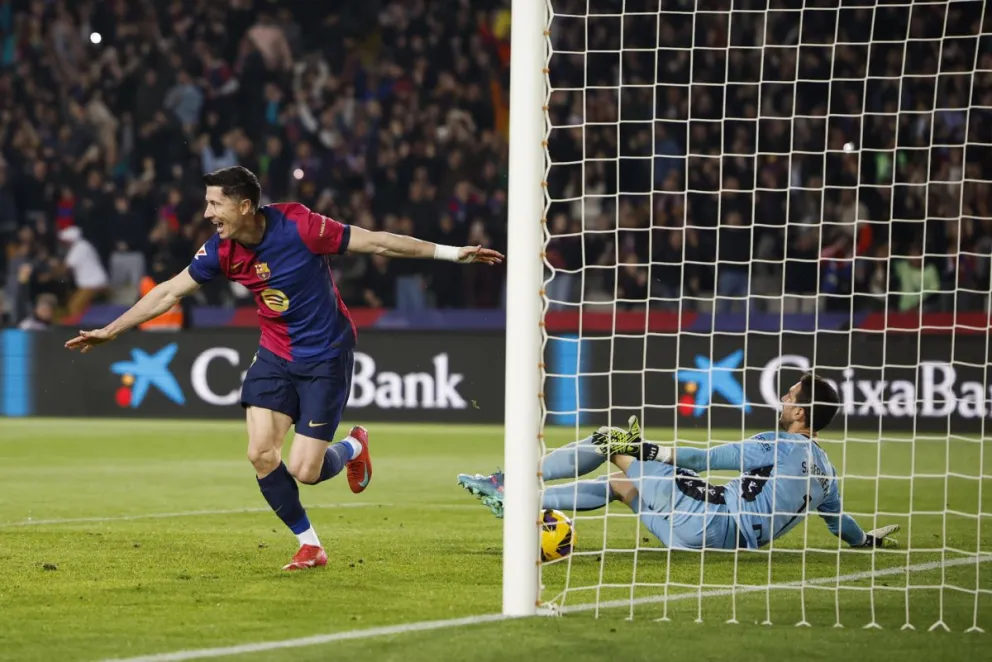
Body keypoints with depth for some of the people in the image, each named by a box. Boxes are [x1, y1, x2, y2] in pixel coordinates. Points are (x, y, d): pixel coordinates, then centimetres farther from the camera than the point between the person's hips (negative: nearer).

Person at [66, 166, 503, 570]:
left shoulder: (298, 227, -22)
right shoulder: (222, 251, -8)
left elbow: (375, 242, -16)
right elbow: (169, 292, 2)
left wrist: (451, 252, -15)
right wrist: (109, 332, 2)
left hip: (326, 357, -5)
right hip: (274, 355, 5)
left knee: (303, 471, -10)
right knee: (261, 454, -9)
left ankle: (353, 448, 25)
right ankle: (309, 545, 9)